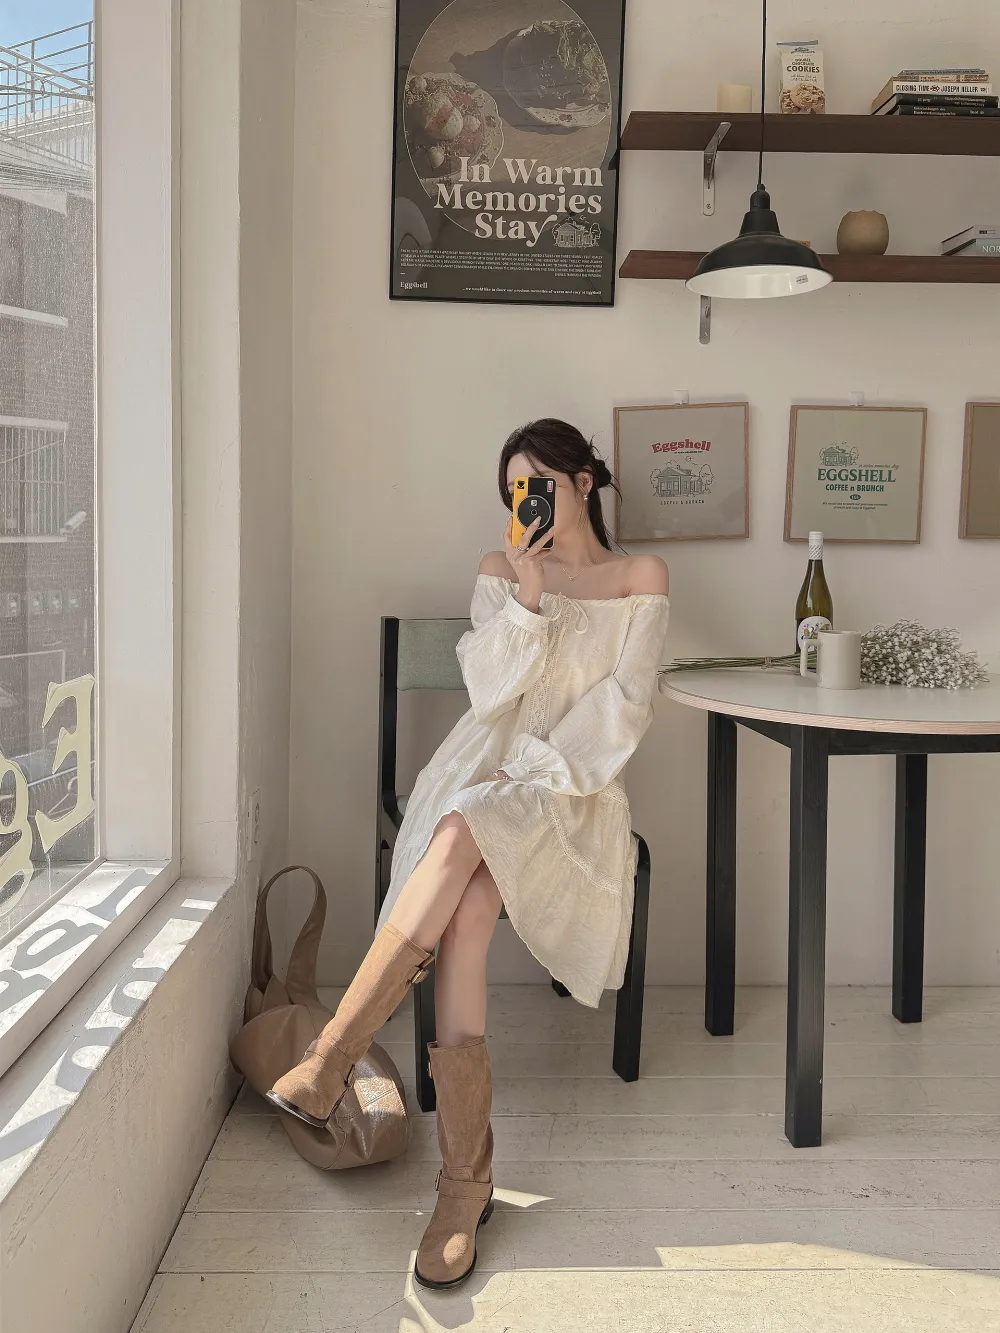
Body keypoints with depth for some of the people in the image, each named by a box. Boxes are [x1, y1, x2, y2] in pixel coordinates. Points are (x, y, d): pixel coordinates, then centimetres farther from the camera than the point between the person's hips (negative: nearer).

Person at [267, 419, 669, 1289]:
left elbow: (623, 709, -1)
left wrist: (545, 776, -13)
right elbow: (490, 689, 3)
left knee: (464, 833, -37)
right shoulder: (500, 572, 17)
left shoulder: (641, 579, 10)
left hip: (574, 789, -2)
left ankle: (332, 1058, -34)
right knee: (466, 910, -31)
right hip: (483, 768, 2)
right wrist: (528, 593, -10)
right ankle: (466, 1181, -28)